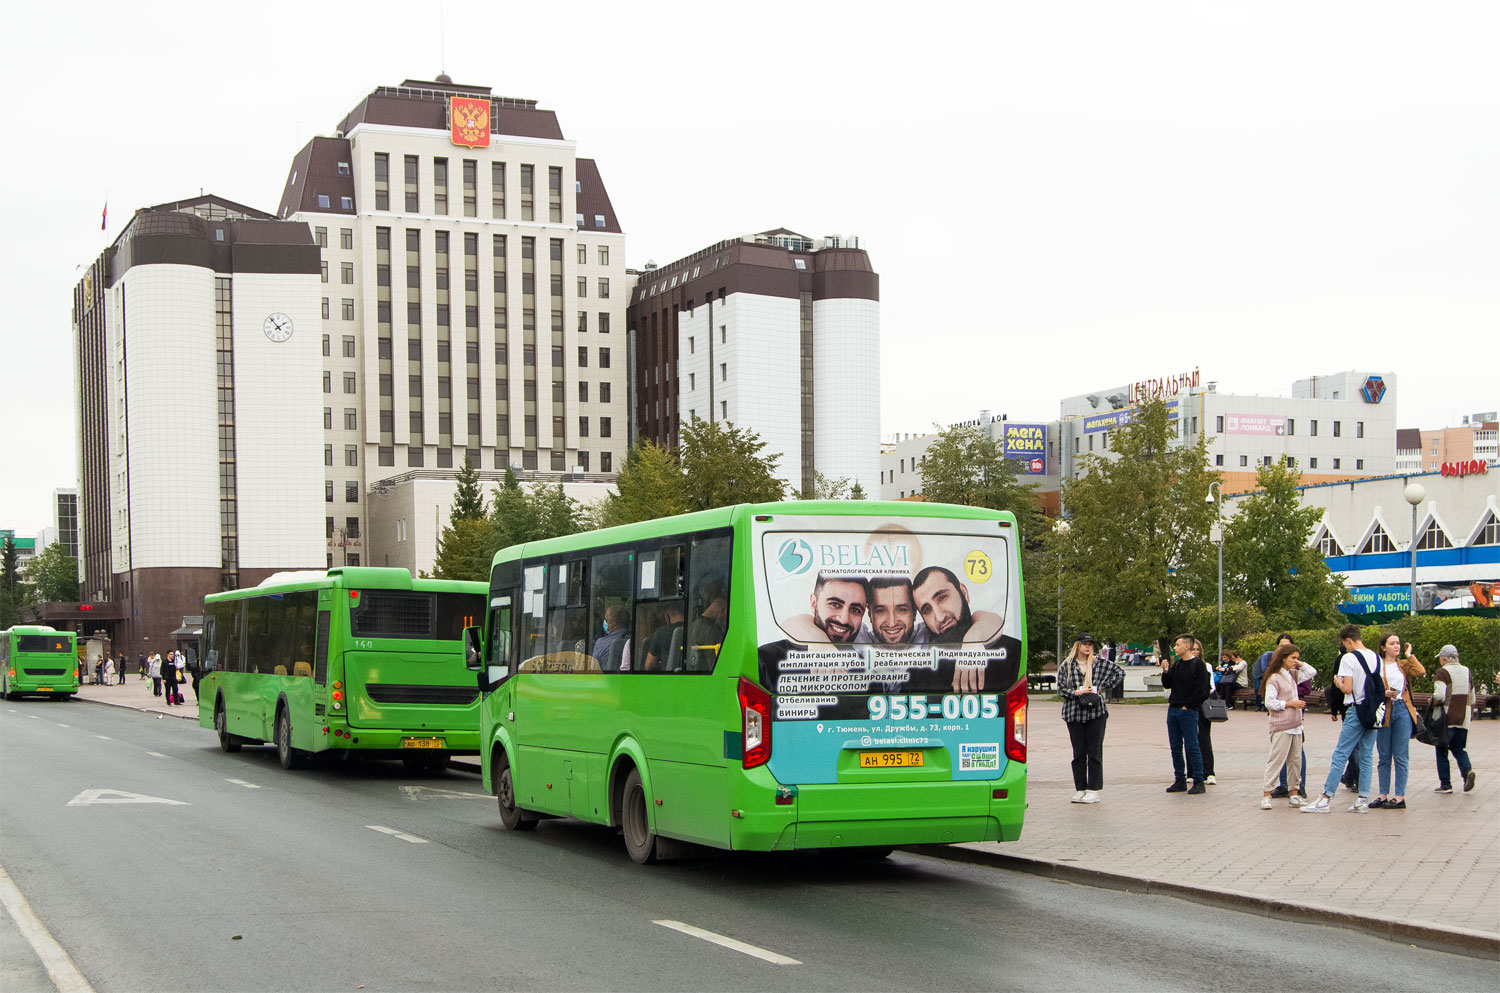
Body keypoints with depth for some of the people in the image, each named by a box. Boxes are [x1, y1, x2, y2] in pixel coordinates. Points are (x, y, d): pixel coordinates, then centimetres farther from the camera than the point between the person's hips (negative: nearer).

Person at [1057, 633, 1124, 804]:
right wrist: (1076, 692, -12)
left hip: (1096, 712, -1)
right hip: (1074, 713, 1)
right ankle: (1080, 789, 10)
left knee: (1095, 751, -2)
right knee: (1078, 752, 4)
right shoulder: (1067, 666, 6)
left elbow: (1120, 673, 13)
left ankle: (1093, 790, 2)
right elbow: (1061, 688, 4)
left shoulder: (1100, 663, 6)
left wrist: (1103, 687, 5)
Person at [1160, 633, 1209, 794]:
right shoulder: (1176, 665, 14)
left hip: (1188, 712, -7)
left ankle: (1199, 782, -1)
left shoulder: (1198, 665, -8)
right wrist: (1165, 671, -2)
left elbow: (1201, 690, -12)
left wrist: (1187, 706, -12)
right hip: (1173, 710, 7)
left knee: (1192, 747, -6)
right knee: (1176, 748, 9)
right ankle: (1180, 781, 16)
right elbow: (1167, 685, 15)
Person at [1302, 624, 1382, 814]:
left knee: (1340, 755, -5)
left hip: (1355, 711, -6)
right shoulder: (1376, 658, 9)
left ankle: (1326, 799, -5)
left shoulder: (1348, 658, -10)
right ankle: (1363, 800, 9)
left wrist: (1338, 682, 4)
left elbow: (1347, 688, -15)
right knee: (1366, 757, 10)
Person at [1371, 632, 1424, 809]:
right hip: (1384, 712, 0)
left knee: (1400, 756, -1)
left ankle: (1400, 797, 2)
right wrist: (1384, 693, -15)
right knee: (1383, 757, 6)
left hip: (1402, 710, 0)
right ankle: (1384, 795, 14)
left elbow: (1421, 672, -9)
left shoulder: (1404, 664, 11)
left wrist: (1409, 655, -2)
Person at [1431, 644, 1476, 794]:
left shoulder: (1442, 673, -10)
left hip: (1447, 718, -5)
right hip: (1463, 718, 5)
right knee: (1459, 748, 15)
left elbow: (1439, 695, -22)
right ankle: (1467, 770, -13)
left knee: (1442, 750, 6)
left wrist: (1432, 699, -3)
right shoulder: (1467, 671, 9)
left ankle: (1445, 784, 5)